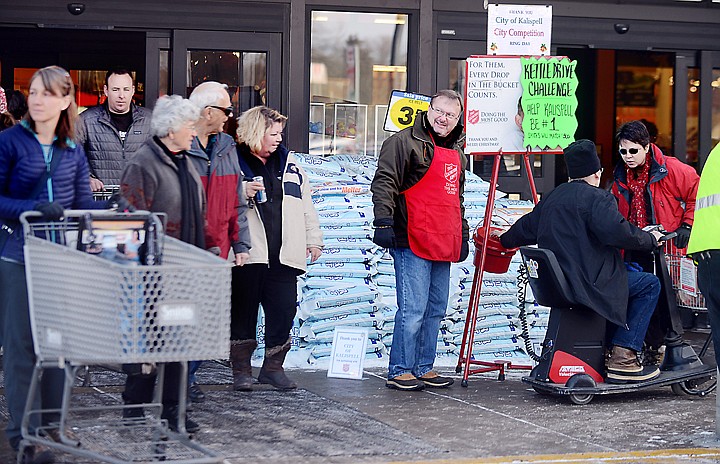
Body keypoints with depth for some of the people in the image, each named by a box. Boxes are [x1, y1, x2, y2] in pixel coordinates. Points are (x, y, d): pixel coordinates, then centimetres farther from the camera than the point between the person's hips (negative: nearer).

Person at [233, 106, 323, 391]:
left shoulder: (288, 162, 17)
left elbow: (306, 204, 21)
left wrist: (313, 239, 18)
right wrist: (241, 192, -17)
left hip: (283, 255, 4)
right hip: (248, 253, -4)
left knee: (283, 311, 2)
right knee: (243, 312, 2)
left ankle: (273, 367, 15)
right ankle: (241, 370, 12)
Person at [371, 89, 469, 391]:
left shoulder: (456, 152, 21)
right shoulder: (405, 142, -5)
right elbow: (384, 181, -12)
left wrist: (462, 236, 28)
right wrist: (383, 219, -23)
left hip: (443, 246, 9)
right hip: (413, 242, -9)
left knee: (436, 310, 12)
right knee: (412, 309, -10)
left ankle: (423, 368, 20)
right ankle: (399, 372, -3)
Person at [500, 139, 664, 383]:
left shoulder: (550, 198, 16)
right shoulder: (597, 198, -10)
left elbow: (526, 228, 29)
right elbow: (618, 233, -23)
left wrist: (505, 240, 50)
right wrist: (650, 239, -7)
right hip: (588, 285, -9)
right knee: (650, 285, 2)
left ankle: (611, 352, 25)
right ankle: (622, 356, -6)